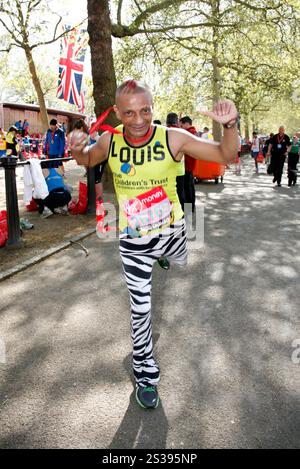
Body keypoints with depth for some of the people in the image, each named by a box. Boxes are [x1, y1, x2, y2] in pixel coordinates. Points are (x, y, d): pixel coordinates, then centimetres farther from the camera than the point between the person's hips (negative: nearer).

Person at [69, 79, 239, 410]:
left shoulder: (173, 138, -18)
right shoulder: (110, 141, -11)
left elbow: (226, 156, -12)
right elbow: (88, 161, 12)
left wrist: (230, 125, -31)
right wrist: (77, 150, -12)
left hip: (173, 230, 0)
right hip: (133, 241, 0)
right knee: (141, 309, 8)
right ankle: (145, 374, 30)